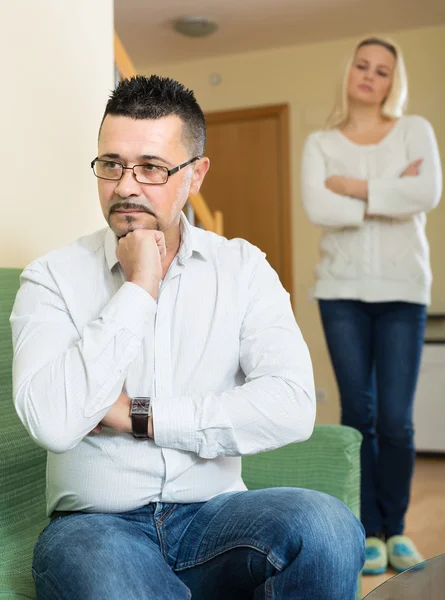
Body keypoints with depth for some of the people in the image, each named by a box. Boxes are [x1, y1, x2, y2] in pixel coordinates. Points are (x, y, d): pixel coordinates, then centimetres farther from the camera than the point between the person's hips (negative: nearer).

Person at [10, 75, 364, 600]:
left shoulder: (242, 268, 4)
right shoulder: (53, 277, 0)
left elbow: (292, 407, -11)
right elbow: (51, 423, -17)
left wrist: (137, 416, -11)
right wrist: (139, 288, -12)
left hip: (213, 513, 2)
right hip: (98, 522, -2)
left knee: (327, 526, -29)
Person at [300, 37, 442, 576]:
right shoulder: (320, 142, 8)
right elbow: (317, 209, -10)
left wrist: (354, 187, -8)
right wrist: (390, 194, -8)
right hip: (342, 292, 1)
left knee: (396, 418, -3)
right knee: (358, 413, 2)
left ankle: (396, 528, 17)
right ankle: (369, 530, 15)